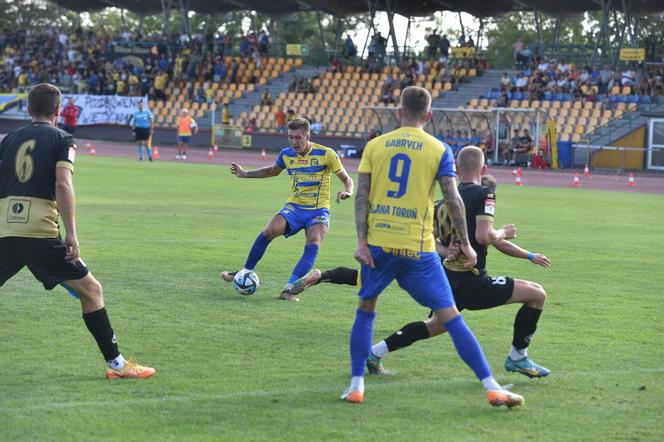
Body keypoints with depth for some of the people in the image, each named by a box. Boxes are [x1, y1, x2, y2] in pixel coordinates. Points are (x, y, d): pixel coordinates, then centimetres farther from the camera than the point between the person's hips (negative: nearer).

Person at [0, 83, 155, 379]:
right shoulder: (62, 140, 6)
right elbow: (63, 184, -8)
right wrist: (71, 234, -10)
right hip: (40, 231, -4)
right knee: (90, 290, 8)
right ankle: (116, 363, 8)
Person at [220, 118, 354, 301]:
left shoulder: (325, 154, -8)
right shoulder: (286, 154, 4)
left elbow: (347, 179, 1)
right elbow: (272, 171, 27)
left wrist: (348, 192, -22)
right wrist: (245, 174, 19)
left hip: (319, 210, -3)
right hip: (294, 207, 3)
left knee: (313, 246, -27)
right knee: (270, 231, -22)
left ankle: (289, 289, -32)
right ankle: (245, 272, -5)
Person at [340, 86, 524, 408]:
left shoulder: (374, 146, 7)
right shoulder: (439, 150, 2)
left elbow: (361, 196, 1)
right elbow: (453, 200, -3)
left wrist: (361, 241, -1)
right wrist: (465, 244, 4)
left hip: (377, 245, 2)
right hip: (418, 249, -2)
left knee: (365, 311, 20)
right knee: (450, 316, 1)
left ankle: (356, 386, 15)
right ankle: (492, 388, -2)